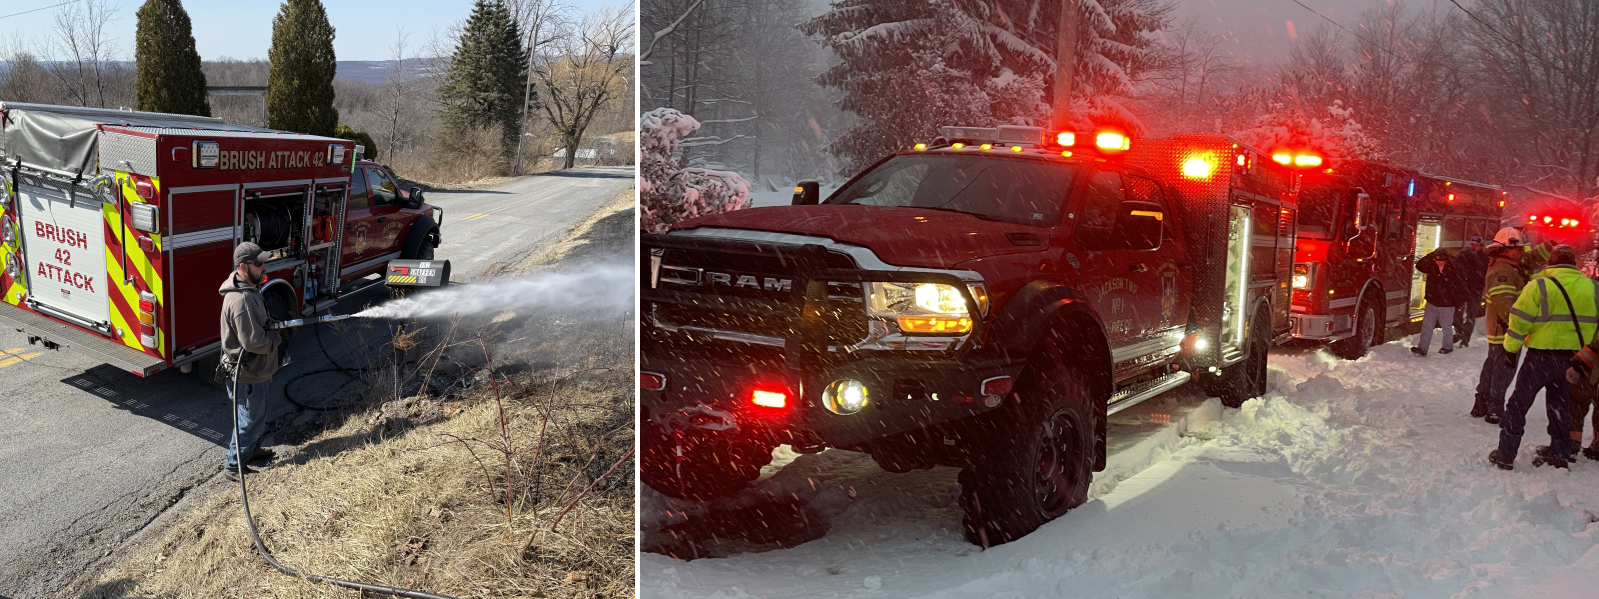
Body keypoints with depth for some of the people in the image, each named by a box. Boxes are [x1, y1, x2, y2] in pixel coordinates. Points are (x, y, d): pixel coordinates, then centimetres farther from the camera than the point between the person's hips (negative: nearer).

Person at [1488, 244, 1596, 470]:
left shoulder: (1540, 285, -14)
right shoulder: (1590, 287, 1)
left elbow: (1520, 321, -14)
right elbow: (1593, 324, 7)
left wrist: (1510, 348, -3)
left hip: (1541, 356, -5)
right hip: (1572, 357, 5)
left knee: (1519, 404, 4)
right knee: (1560, 405, 20)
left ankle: (1506, 453, 3)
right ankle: (1560, 454, 26)